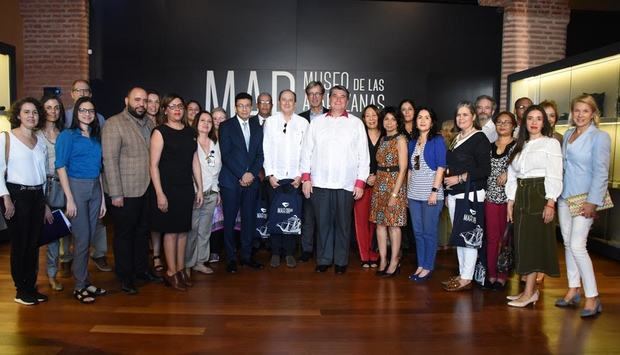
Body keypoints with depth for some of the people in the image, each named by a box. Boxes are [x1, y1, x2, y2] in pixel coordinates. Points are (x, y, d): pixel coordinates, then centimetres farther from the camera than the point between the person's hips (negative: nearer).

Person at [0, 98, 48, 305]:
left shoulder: (40, 141, 12)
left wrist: (45, 203, 16)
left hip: (37, 196, 5)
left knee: (34, 244, 9)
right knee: (19, 244, 2)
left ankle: (31, 287, 22)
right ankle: (21, 291, 15)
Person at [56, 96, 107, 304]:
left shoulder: (96, 137, 13)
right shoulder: (67, 135, -3)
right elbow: (61, 167, -8)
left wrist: (102, 199, 12)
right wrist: (69, 199, -15)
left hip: (95, 189, 5)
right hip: (76, 187, -5)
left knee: (89, 238, 9)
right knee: (82, 239, -2)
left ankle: (84, 282, 21)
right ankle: (80, 287, 10)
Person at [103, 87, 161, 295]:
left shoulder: (149, 123, 9)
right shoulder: (114, 124, -10)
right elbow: (110, 160, -15)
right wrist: (116, 194, -18)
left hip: (147, 190, 6)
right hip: (125, 192, -6)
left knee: (142, 232, 18)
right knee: (124, 235, 8)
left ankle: (141, 270, 33)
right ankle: (125, 278, 21)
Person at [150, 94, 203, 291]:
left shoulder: (190, 132, 9)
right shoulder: (160, 132, -6)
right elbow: (153, 165, -10)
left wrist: (199, 188, 9)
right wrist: (159, 194, -15)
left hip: (186, 189, 5)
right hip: (168, 189, -5)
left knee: (183, 230, 10)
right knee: (171, 230, 3)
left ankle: (181, 269, 23)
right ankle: (171, 272, 15)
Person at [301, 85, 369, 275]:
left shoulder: (356, 123, 5)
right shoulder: (317, 122, 9)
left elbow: (363, 155, 3)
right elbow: (307, 151, 8)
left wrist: (360, 182, -2)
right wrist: (306, 177, 1)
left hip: (346, 184, -1)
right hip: (320, 183, 1)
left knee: (343, 224, 6)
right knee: (323, 223, 6)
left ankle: (341, 261, 18)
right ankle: (323, 259, 19)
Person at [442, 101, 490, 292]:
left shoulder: (480, 139, -5)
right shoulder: (456, 139, 18)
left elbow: (484, 170, -13)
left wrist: (460, 178, -13)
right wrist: (448, 193, 13)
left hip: (471, 193, -8)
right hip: (454, 193, 8)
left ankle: (467, 278, 1)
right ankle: (462, 274, 19)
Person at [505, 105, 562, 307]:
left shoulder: (551, 143, -1)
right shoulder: (520, 146, 16)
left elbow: (554, 175, -8)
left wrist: (550, 203, -16)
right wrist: (511, 201, 7)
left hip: (539, 195, -6)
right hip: (520, 196, 6)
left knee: (534, 242, -5)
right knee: (523, 243, 6)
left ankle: (529, 292, 0)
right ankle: (530, 289, 14)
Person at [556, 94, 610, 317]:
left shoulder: (600, 137, -7)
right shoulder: (567, 135, 11)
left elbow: (601, 172, -12)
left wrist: (593, 202, -17)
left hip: (584, 199, -6)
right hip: (565, 197, 6)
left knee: (577, 246, -10)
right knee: (568, 244, 10)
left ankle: (592, 298, 1)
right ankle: (573, 291, 21)